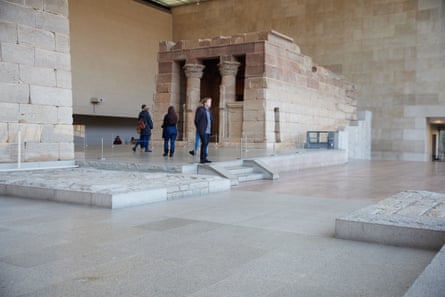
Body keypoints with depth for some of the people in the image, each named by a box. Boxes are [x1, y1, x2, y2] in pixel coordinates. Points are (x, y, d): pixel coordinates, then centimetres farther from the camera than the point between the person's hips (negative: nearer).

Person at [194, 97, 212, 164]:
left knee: (205, 144, 6)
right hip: (202, 131, -7)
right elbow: (196, 120, -7)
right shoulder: (200, 109, -7)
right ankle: (202, 159, -10)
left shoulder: (208, 111, 15)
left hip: (208, 131, 7)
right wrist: (199, 129, -1)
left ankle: (204, 158, 10)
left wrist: (209, 129, 14)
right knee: (204, 143, -13)